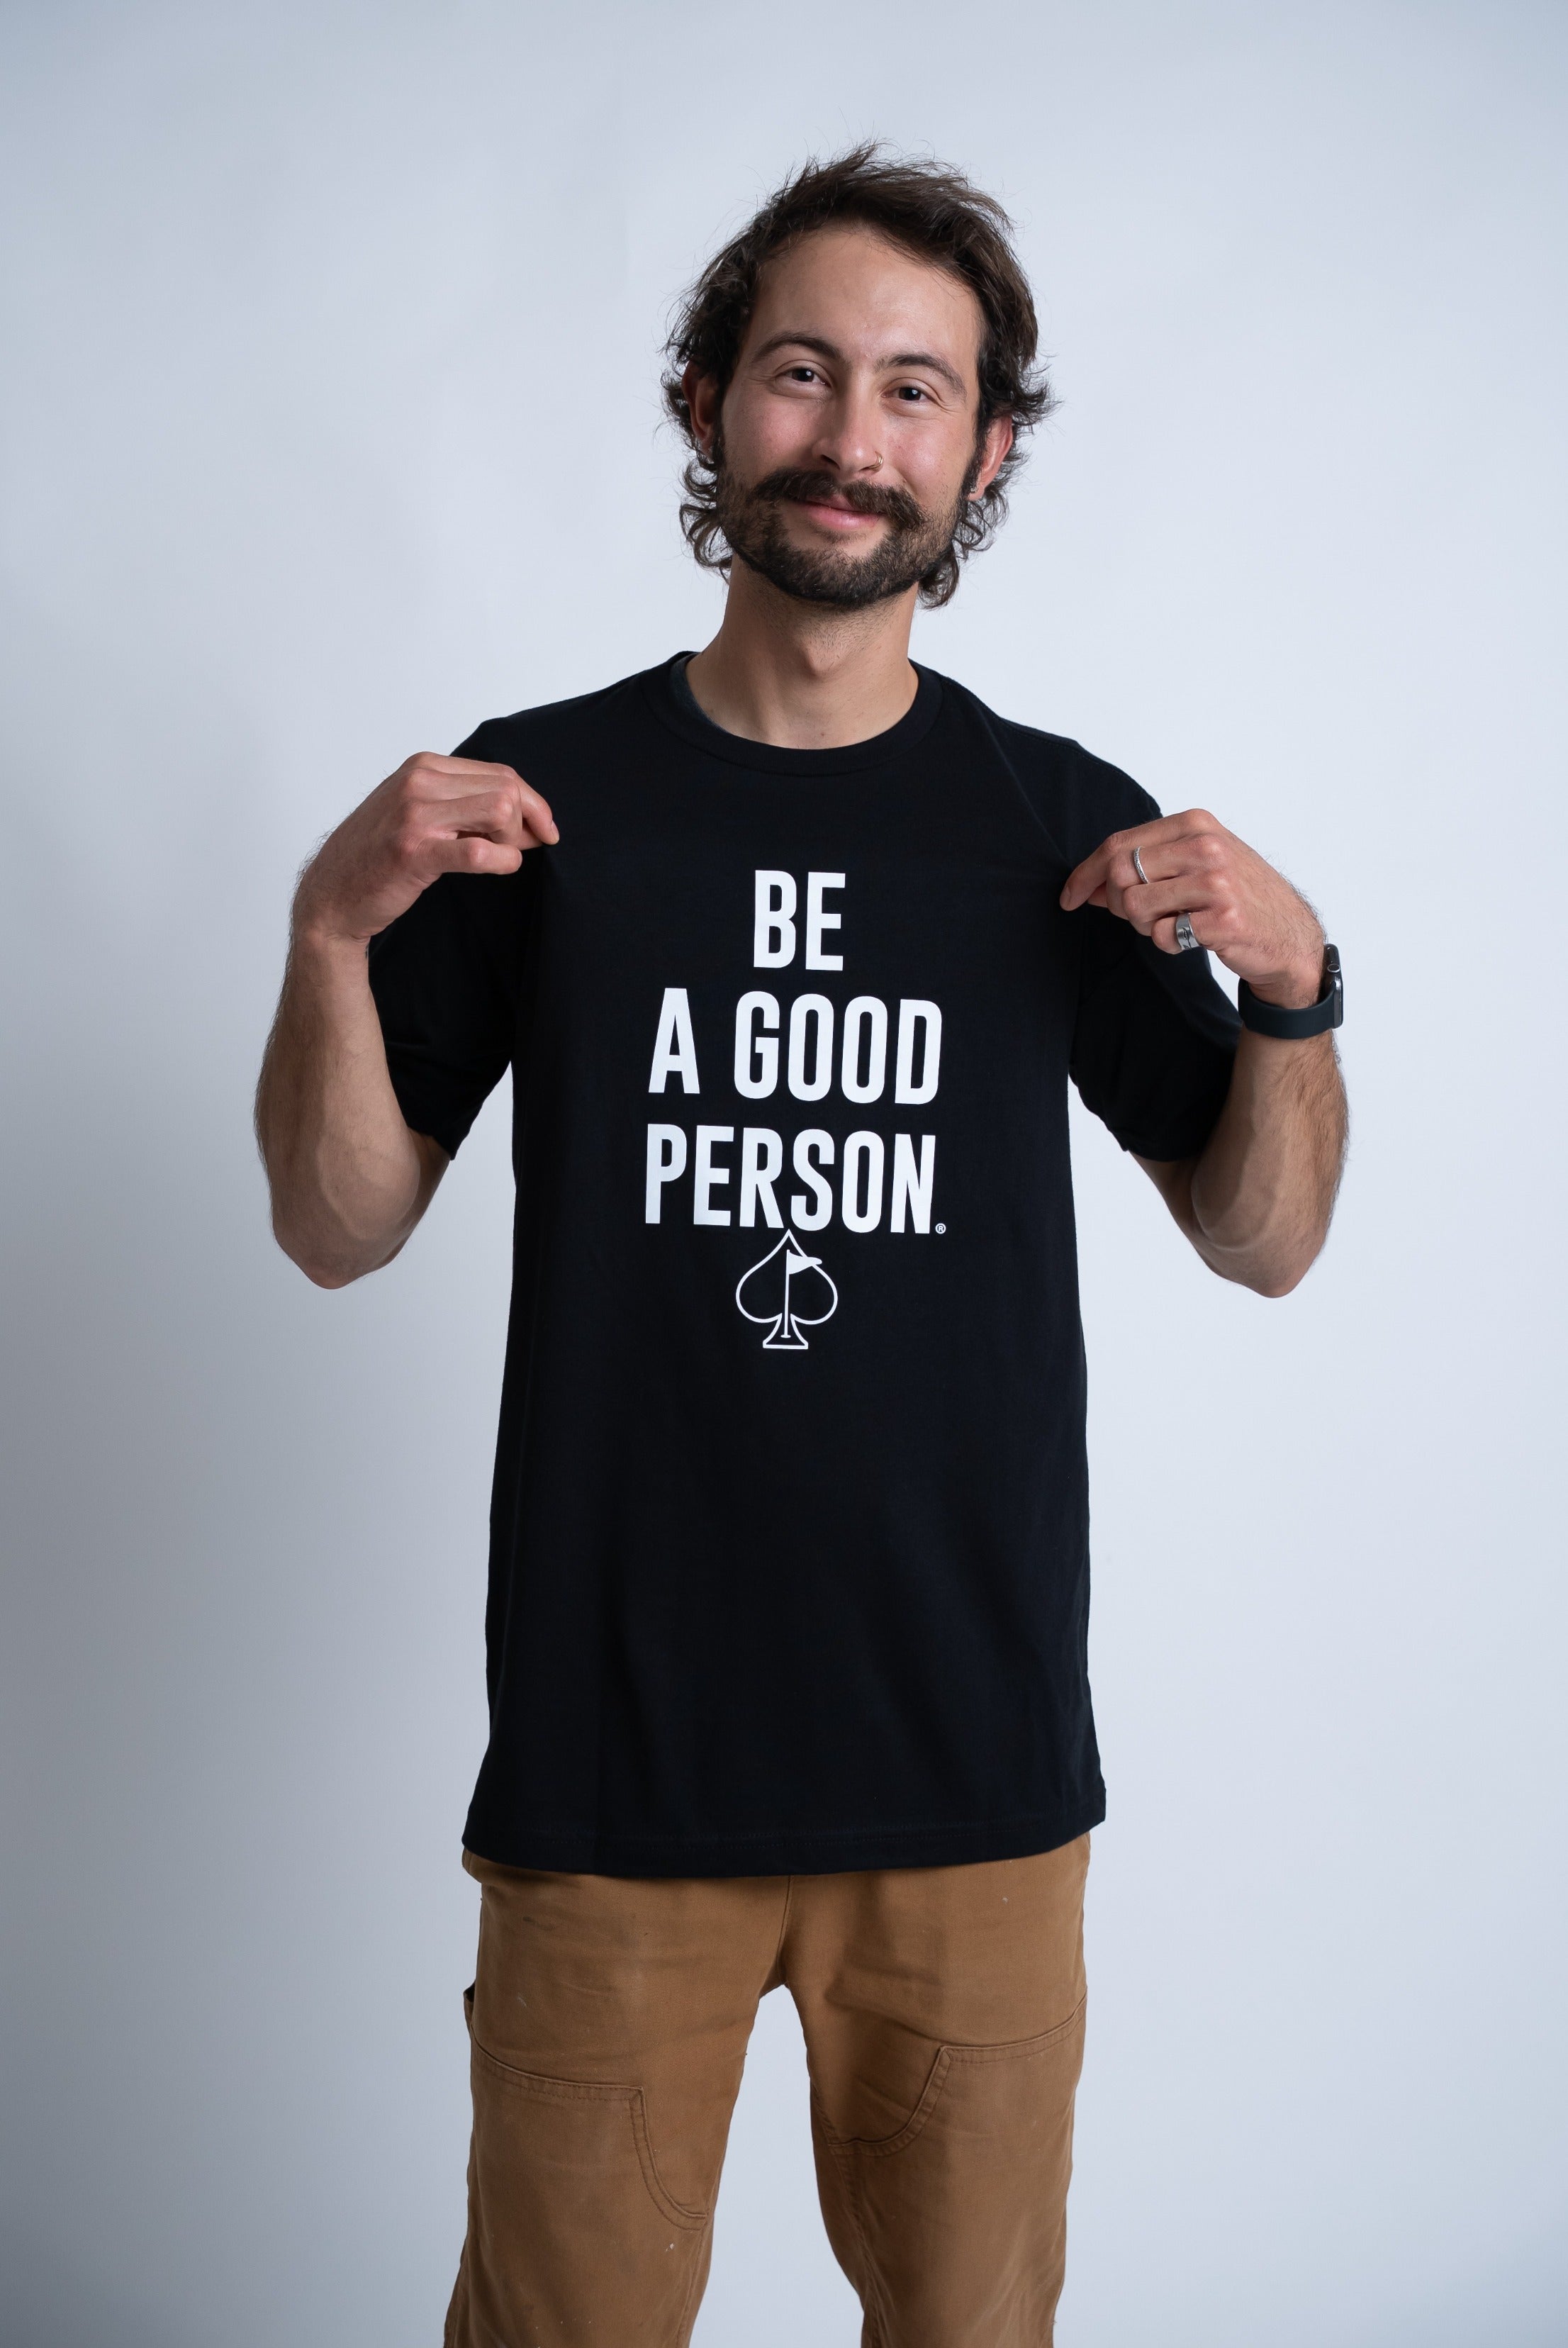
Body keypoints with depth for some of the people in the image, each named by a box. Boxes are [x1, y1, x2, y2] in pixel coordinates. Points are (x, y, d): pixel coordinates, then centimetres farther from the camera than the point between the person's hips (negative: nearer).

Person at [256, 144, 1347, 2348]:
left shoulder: (1064, 824, 2)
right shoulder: (535, 793, 0)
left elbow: (1264, 1241, 7)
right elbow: (341, 1231, 3)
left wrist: (1292, 982, -11)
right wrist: (333, 928, -14)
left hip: (974, 1757, 1)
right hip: (612, 1749, -1)